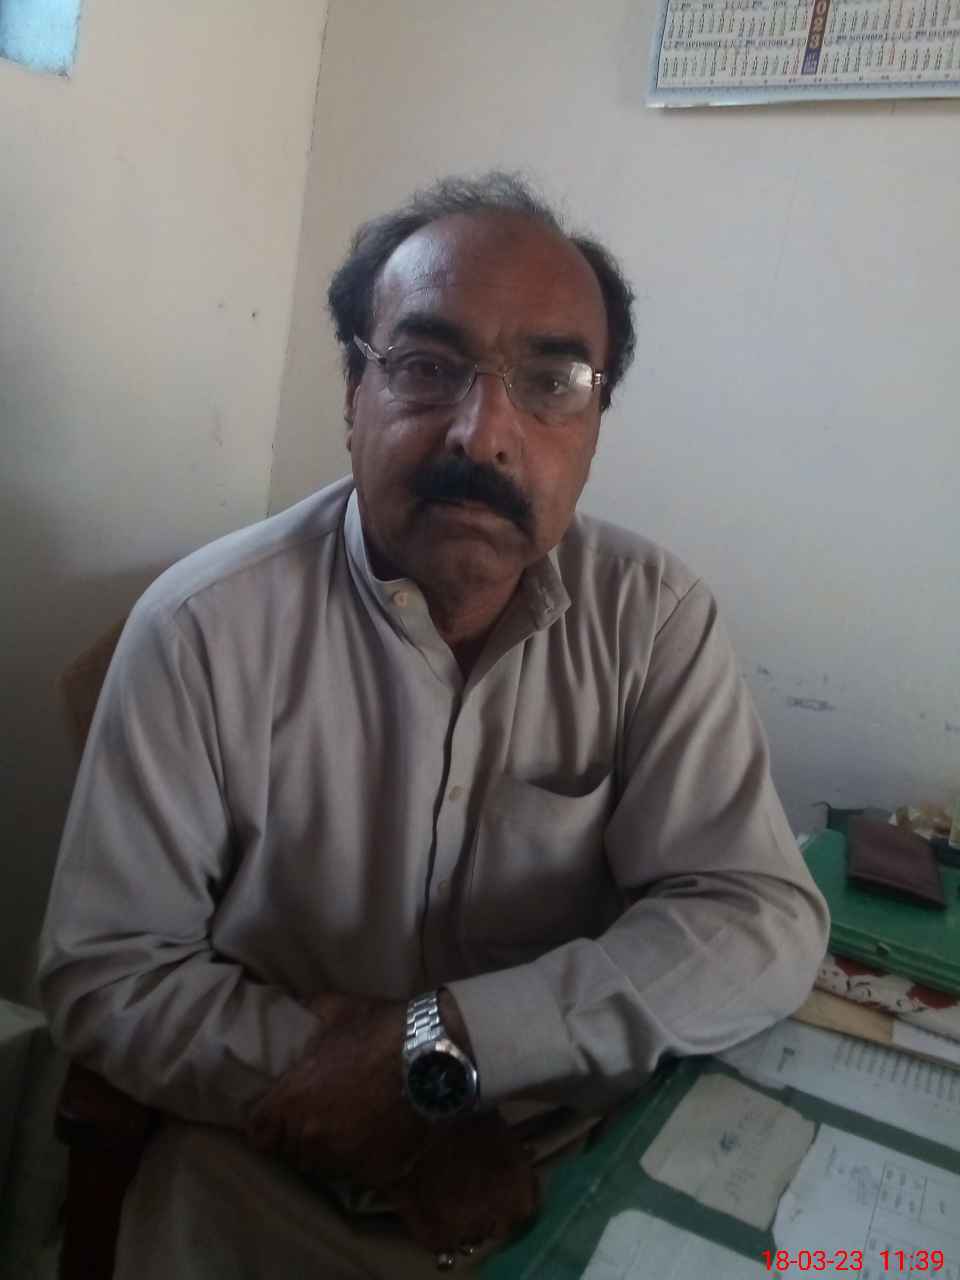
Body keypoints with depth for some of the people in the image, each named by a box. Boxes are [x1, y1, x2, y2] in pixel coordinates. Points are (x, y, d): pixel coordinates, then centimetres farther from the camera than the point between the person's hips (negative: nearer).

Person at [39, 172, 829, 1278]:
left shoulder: (654, 620, -11)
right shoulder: (202, 627, -15)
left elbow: (764, 920, -15)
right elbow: (106, 976, -11)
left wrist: (440, 1042, -24)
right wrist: (387, 1114, -20)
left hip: (574, 1166, 3)